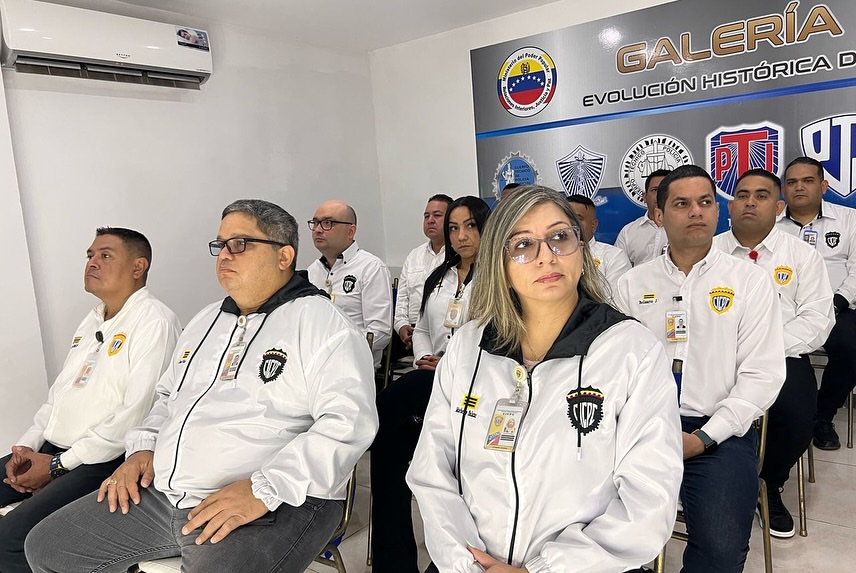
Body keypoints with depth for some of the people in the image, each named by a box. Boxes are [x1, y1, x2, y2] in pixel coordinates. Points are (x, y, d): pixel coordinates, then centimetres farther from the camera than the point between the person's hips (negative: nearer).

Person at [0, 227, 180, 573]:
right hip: (50, 449, 9)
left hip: (104, 462, -9)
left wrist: (59, 465, -14)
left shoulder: (154, 322, -14)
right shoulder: (92, 320, 17)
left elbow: (136, 414, -20)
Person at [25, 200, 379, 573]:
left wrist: (263, 491, -24)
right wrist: (143, 446, 10)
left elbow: (349, 421, -20)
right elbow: (169, 395, 29)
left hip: (274, 506, -7)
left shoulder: (321, 322, -9)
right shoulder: (206, 320, 17)